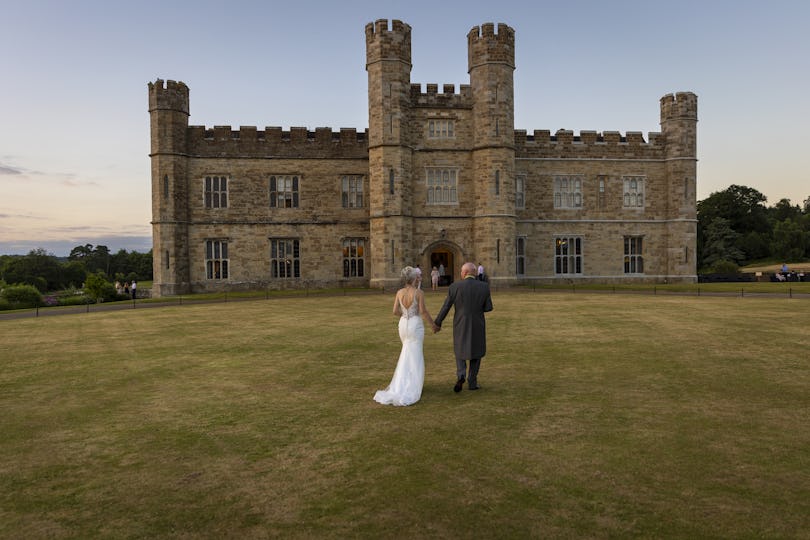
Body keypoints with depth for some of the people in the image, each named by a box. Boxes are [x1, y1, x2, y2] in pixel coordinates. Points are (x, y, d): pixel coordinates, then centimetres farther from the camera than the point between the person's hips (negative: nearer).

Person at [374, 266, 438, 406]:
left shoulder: (399, 292, 1)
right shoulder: (419, 292, -12)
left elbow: (395, 311, 2)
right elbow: (423, 311, -15)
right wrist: (433, 325, -2)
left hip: (403, 325, 5)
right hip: (416, 326, -5)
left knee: (408, 353, 25)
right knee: (414, 358, 0)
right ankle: (409, 391, -3)